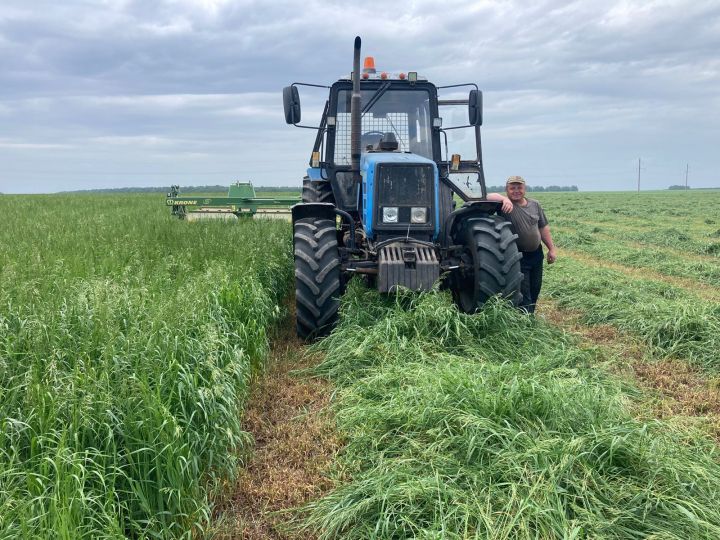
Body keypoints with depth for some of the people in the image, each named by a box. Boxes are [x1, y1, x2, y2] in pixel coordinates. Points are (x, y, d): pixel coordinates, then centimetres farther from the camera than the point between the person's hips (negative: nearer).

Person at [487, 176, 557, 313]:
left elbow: (543, 228, 12)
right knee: (523, 295, -3)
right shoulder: (506, 205, -13)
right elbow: (489, 197, -30)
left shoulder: (535, 205, 5)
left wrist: (551, 249, 10)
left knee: (535, 291, 18)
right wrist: (505, 199, -44)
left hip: (536, 254, 6)